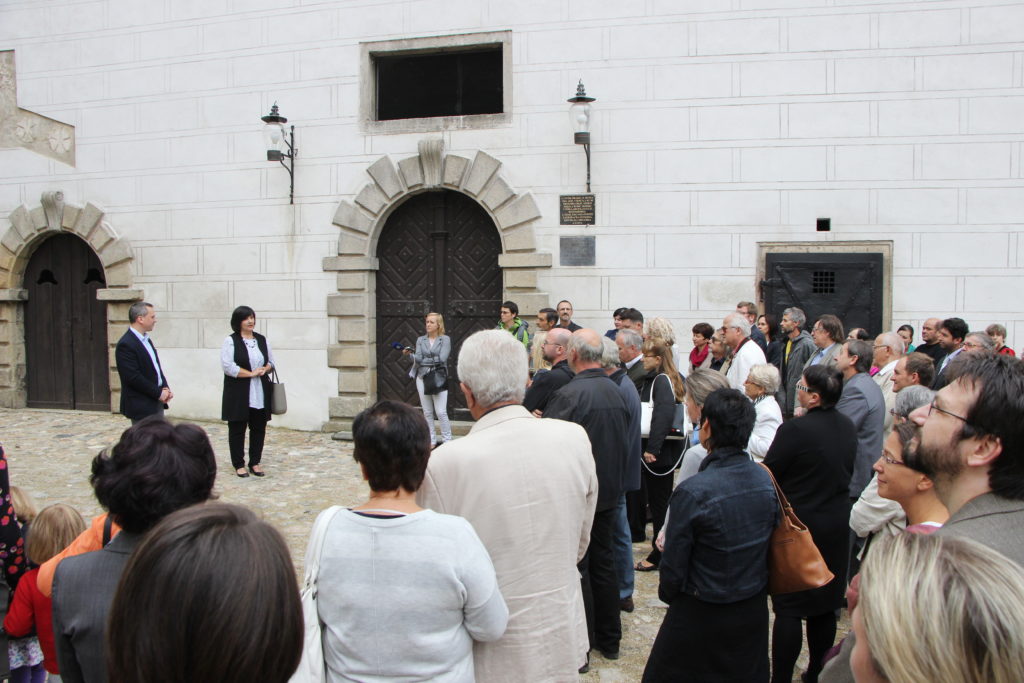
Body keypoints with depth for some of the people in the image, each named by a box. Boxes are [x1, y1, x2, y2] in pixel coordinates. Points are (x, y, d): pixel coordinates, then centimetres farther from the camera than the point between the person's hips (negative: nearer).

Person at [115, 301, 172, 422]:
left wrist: (165, 388, 2)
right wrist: (158, 393, -16)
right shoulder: (125, 345, -16)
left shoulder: (146, 339, 13)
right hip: (141, 407, -9)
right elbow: (133, 377, -21)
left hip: (157, 403, 9)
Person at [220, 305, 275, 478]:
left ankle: (255, 462, 18)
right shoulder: (230, 341, -4)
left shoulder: (262, 340, 12)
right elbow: (227, 366, -13)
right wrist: (251, 373, -14)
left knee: (259, 428, 7)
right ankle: (239, 464, 13)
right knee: (237, 429, 3)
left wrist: (264, 370, -6)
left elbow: (271, 362, 17)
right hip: (238, 394, -4)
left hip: (260, 394, 5)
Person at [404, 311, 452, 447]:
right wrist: (410, 354, -21)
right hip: (422, 378, 4)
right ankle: (431, 440, 14)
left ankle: (447, 440, 1)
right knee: (427, 412, 7)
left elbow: (442, 358, -11)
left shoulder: (445, 339, 1)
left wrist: (424, 360, -7)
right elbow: (418, 358, -1)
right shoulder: (420, 340, 11)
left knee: (441, 412, -8)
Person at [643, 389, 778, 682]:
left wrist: (667, 594, 3)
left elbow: (674, 565, -18)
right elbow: (769, 542, 4)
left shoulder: (693, 492, -27)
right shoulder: (766, 479, -9)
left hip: (701, 615, -5)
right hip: (755, 611, 6)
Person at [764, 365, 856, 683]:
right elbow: (848, 470, 12)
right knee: (825, 605, 17)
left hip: (798, 525, -7)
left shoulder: (795, 429, -23)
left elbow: (768, 474, -16)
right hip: (837, 523, 7)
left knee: (788, 607, 2)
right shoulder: (848, 427, 0)